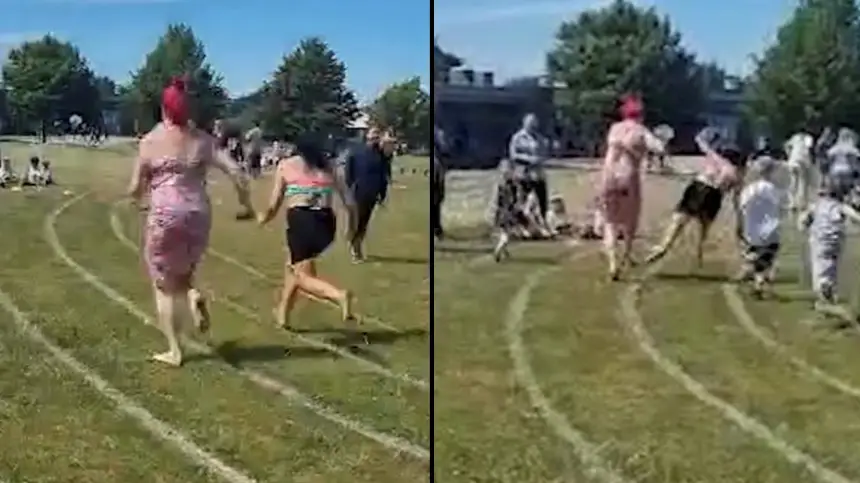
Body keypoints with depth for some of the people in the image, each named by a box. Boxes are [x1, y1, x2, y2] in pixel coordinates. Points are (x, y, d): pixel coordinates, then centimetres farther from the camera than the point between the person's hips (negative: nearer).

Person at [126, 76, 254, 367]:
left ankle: (174, 351, 9)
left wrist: (138, 196, 23)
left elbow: (136, 189, 0)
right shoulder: (202, 140, 3)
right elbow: (236, 172, -3)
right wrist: (246, 203, 11)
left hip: (165, 215, -3)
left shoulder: (150, 141, -4)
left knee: (164, 285, 10)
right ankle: (192, 296, -9)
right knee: (182, 273, 25)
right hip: (198, 214, 3)